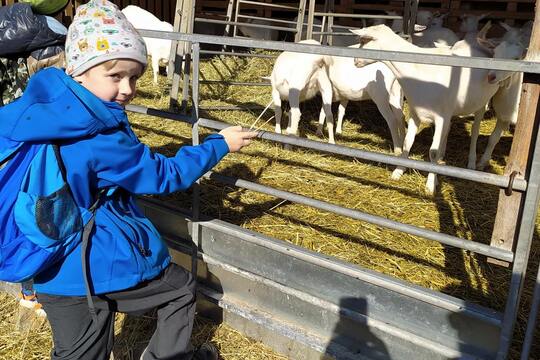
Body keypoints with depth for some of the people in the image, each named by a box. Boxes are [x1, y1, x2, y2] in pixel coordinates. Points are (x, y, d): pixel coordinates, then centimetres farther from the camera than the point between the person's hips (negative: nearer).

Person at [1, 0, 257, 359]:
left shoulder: (41, 111, -1)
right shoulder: (101, 139, -24)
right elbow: (164, 175, -13)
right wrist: (220, 144, -5)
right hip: (104, 266, -7)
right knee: (182, 289, 19)